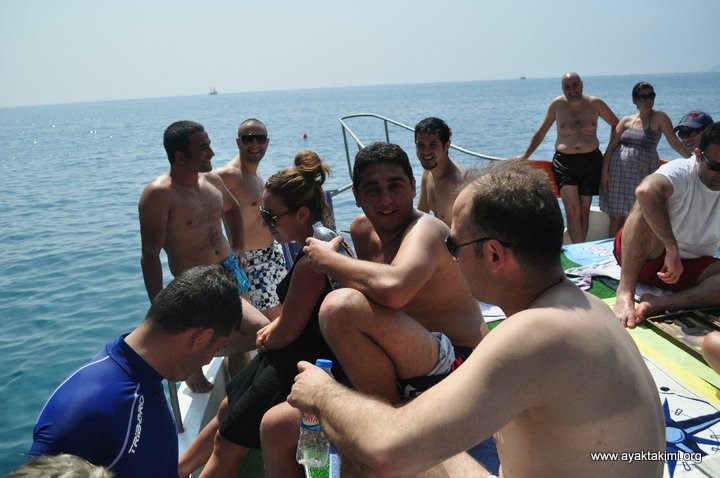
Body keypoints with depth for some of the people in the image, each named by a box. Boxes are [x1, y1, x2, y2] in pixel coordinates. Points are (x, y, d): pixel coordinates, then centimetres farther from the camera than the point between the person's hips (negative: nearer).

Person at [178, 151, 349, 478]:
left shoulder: (311, 262, -30)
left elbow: (286, 333, -21)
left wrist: (265, 341, -1)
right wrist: (274, 326, 3)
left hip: (297, 365, -10)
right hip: (286, 354, 10)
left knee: (228, 442, 7)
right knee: (225, 411, 23)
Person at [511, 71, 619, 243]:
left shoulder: (595, 103, 4)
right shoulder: (557, 105, 2)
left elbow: (616, 124, 18)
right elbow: (541, 132, 13)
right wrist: (525, 156, 16)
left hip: (591, 161, 2)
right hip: (564, 161, -2)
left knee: (584, 210, 8)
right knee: (572, 211, -14)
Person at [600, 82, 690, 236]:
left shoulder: (659, 118, 2)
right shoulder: (626, 121, 9)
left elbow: (674, 142, 0)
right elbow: (611, 147, 5)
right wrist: (604, 172, -3)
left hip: (643, 174, -2)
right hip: (618, 172, 2)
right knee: (616, 217, 5)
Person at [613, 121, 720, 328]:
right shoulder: (681, 172, -16)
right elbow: (646, 190, -43)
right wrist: (672, 250, -41)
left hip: (692, 267, 4)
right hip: (646, 257, -4)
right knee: (648, 203, -33)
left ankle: (659, 304, -35)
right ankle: (625, 295, -39)